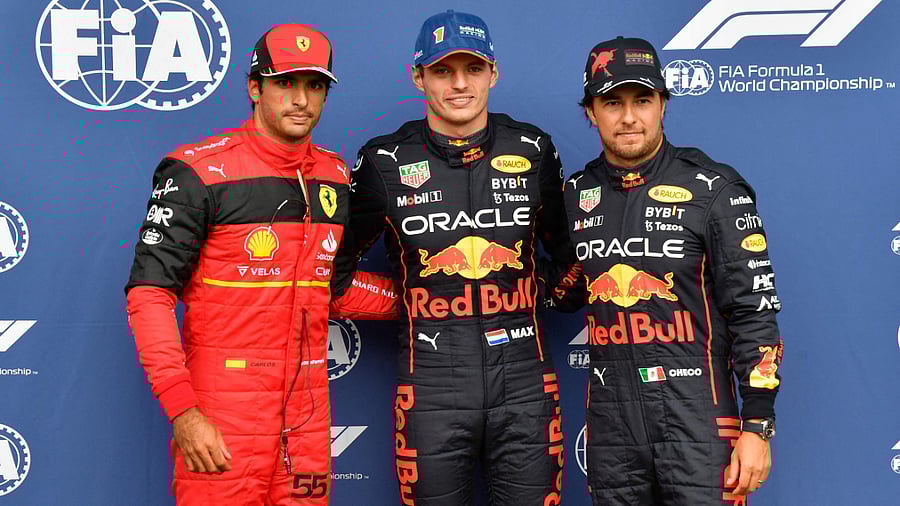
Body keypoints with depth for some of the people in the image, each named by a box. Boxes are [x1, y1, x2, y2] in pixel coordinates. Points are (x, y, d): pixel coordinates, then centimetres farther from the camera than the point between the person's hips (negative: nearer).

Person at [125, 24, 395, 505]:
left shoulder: (336, 177, 10)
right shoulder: (200, 171, -8)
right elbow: (149, 294, -12)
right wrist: (182, 409, -19)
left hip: (308, 412, 6)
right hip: (221, 417, -5)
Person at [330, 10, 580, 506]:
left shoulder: (533, 150, 5)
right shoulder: (386, 161, 0)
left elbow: (569, 249, 19)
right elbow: (337, 258, 9)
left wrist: (545, 290, 5)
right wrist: (400, 303, 3)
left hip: (524, 381, 1)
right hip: (432, 386, -1)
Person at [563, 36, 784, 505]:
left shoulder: (714, 189, -6)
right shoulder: (575, 195, 6)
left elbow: (754, 311, -8)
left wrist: (757, 426, -11)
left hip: (699, 418, -4)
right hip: (610, 422, 4)